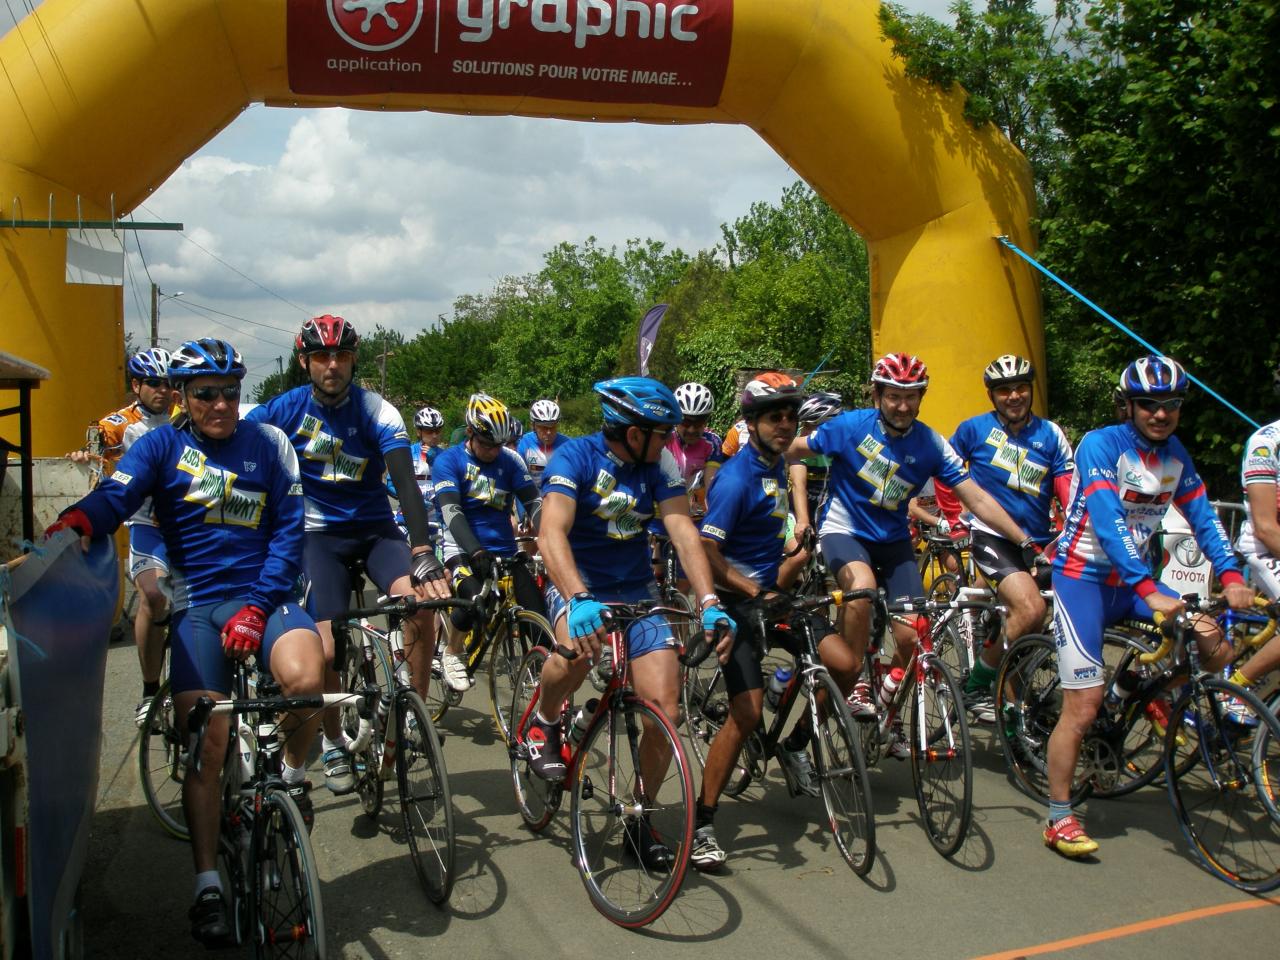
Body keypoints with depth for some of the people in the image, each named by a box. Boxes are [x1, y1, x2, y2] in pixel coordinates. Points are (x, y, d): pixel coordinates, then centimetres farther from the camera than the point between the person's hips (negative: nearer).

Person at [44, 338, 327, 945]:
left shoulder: (268, 444, 4)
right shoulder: (162, 445, 4)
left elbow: (288, 531, 1)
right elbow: (117, 496, -13)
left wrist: (258, 606, -11)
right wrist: (76, 519, -37)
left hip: (263, 595, 0)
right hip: (197, 603, 0)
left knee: (305, 677, -31)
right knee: (203, 739, -11)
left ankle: (292, 773, 1)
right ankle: (208, 885, 3)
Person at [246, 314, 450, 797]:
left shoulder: (377, 412, -13)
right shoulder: (286, 409, -8)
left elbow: (406, 482, -23)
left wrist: (423, 554, -37)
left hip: (375, 528, 0)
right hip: (319, 534, 0)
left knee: (420, 601, -27)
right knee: (327, 650, -13)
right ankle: (334, 743, 14)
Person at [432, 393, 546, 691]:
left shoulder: (510, 460, 3)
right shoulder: (449, 461, -7)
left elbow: (534, 504, -3)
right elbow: (451, 512, -19)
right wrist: (476, 551, -35)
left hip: (504, 550, 3)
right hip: (464, 549, -3)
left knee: (538, 613, -15)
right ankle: (452, 653, -1)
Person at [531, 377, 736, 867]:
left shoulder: (659, 464, -4)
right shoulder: (575, 456, -16)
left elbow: (683, 530, -13)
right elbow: (552, 533, -31)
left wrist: (709, 603, -28)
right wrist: (579, 600, -48)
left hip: (637, 587, 4)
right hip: (576, 582, -4)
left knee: (664, 705, -9)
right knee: (578, 647, -38)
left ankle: (639, 821, 11)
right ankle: (544, 723, -4)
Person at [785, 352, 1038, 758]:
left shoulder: (931, 445, -10)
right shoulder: (851, 426, -15)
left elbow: (977, 499, -11)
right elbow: (791, 451, -5)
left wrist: (1024, 541, -17)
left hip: (893, 539, 3)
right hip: (844, 530, -3)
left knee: (911, 637, -5)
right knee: (862, 587, -36)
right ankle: (855, 684, -16)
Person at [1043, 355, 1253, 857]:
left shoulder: (1175, 453, 4)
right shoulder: (1100, 445, -17)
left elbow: (1203, 518, 2)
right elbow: (1108, 523, -27)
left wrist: (1231, 577, -14)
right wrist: (1150, 593, -36)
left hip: (1134, 579, 6)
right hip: (1083, 577, -6)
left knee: (1216, 651, -10)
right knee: (1084, 705, -11)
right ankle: (1059, 820, 2)